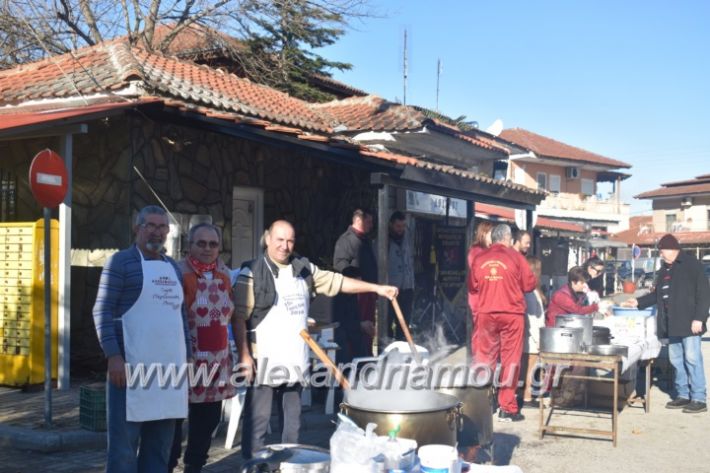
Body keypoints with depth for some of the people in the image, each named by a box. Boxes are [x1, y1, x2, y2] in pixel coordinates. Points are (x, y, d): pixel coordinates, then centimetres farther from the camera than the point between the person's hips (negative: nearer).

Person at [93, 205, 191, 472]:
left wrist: (187, 356, 17)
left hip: (170, 366, 6)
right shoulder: (121, 261, -2)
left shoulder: (173, 267, 18)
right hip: (131, 365, -6)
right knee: (125, 439, -2)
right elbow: (102, 311, -8)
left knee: (160, 442, 11)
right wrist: (113, 356, -16)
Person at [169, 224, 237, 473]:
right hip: (185, 361, -6)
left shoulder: (226, 275, 9)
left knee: (208, 421, 14)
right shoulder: (179, 273, -10)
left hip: (217, 363, 6)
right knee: (174, 419, 4)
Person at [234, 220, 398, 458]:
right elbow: (239, 317, -10)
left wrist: (376, 288, 9)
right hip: (264, 362, -6)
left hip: (294, 361, 6)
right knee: (258, 421, -3)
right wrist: (244, 355, -15)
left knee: (292, 422, 15)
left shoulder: (303, 269, 9)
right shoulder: (253, 272, -8)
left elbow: (336, 282, 14)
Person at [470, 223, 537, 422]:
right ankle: (507, 408, 7)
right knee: (510, 360, 5)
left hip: (486, 314, 3)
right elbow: (530, 284, -3)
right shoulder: (515, 257, -7)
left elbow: (473, 286, 11)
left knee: (484, 358, 12)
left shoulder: (479, 259, 0)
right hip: (512, 314, -2)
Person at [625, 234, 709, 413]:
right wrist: (639, 302, 13)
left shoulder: (692, 264, -7)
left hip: (689, 323, -8)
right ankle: (683, 395, 19)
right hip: (672, 324, 8)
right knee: (676, 360, 10)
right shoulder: (664, 269, 17)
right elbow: (657, 294, 23)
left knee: (692, 359, -7)